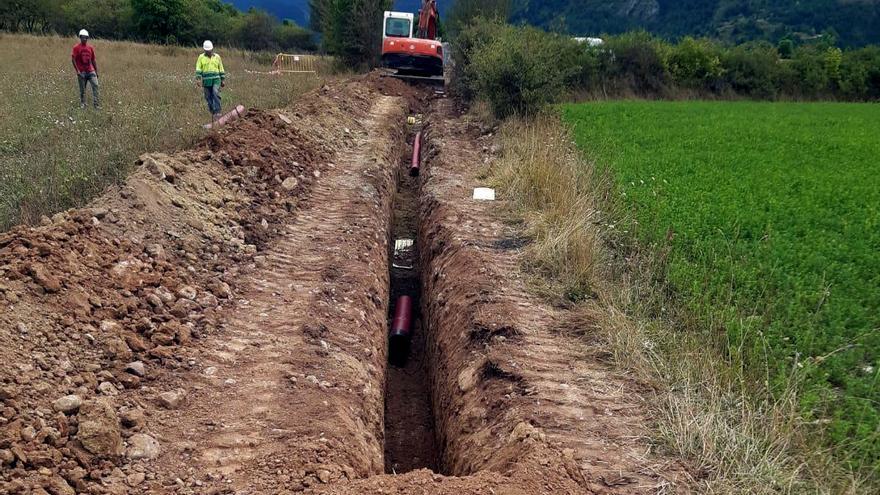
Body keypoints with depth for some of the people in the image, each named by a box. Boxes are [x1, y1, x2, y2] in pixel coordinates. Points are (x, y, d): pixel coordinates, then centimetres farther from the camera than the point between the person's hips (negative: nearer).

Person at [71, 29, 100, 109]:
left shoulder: (90, 48, 11)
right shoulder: (76, 48, -2)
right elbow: (73, 59, -6)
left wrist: (96, 71, 14)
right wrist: (77, 70, -12)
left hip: (91, 71, 3)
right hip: (82, 72, -3)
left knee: (95, 85, -11)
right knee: (82, 89, 3)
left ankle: (96, 104, -9)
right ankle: (82, 104, 15)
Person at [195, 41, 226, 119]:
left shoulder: (217, 57, 8)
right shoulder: (201, 57, 5)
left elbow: (221, 69, 13)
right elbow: (198, 69, 0)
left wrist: (223, 80, 10)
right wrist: (198, 78, -13)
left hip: (216, 80, -1)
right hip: (206, 81, 1)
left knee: (216, 94, -20)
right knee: (208, 97, 4)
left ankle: (217, 112, -23)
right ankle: (212, 112, 16)